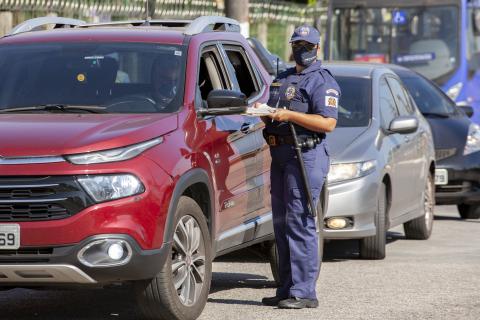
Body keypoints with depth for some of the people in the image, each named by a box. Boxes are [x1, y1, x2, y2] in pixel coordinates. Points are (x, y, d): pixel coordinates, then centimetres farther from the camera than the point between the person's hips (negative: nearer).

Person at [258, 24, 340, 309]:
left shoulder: (322, 82, -5)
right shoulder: (282, 79, 22)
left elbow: (328, 123, -17)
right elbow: (272, 119, 28)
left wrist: (290, 115, -21)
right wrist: (264, 113, 4)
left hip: (307, 157, -9)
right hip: (280, 156, 9)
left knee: (300, 224, -12)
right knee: (282, 224, 10)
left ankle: (304, 292, -13)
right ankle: (287, 290, 17)